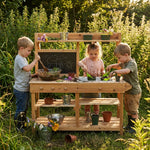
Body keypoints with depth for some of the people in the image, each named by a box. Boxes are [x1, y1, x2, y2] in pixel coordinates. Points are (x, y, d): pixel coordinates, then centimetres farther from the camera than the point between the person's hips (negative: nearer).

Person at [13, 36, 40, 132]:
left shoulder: (23, 58, 15)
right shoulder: (19, 59, -17)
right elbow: (27, 68, -33)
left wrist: (32, 75, 7)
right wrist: (35, 60, -27)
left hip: (25, 89, 10)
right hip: (20, 89, -10)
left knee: (25, 107, 20)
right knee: (20, 109, -1)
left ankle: (23, 124, 33)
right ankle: (18, 126, 11)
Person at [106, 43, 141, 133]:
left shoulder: (132, 63, -23)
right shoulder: (124, 62, 6)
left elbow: (126, 71, -43)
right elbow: (119, 65, 27)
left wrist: (115, 72, -38)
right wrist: (112, 66, 7)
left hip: (134, 92, -9)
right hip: (128, 91, 9)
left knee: (133, 111, 0)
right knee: (128, 109, 19)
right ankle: (130, 125, 33)